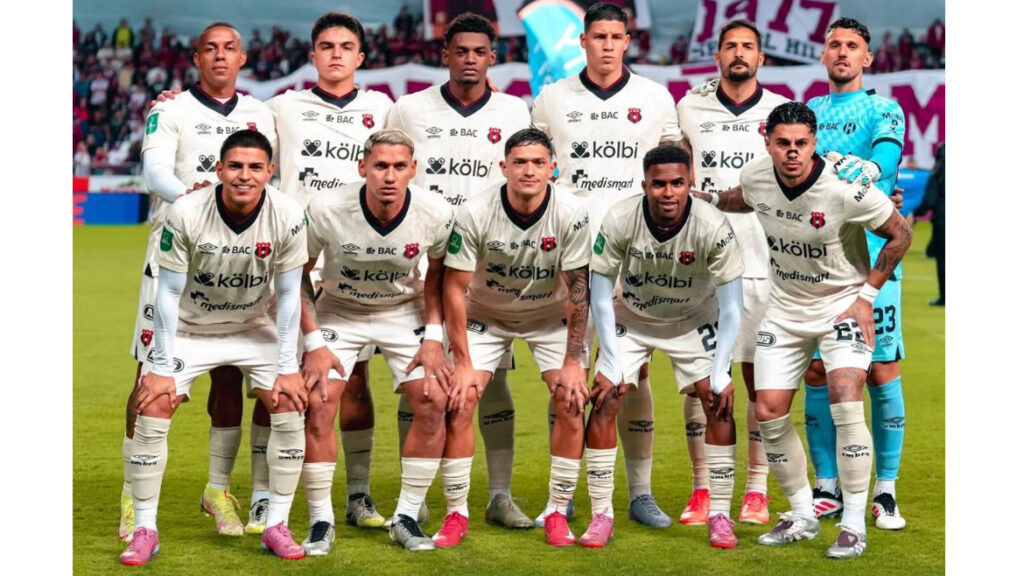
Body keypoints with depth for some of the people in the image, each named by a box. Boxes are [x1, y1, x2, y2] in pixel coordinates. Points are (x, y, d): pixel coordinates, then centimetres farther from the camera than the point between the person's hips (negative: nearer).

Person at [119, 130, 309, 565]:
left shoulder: (287, 217, -21)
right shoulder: (185, 214, -25)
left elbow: (288, 295, -11)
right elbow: (169, 293, -17)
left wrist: (288, 369, -12)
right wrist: (160, 368, -16)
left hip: (254, 328, 1)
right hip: (190, 329, -1)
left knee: (290, 407, -13)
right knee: (152, 411, -14)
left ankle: (276, 526, 1)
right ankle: (145, 530, -1)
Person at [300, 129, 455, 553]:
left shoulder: (436, 214, -22)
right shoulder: (325, 209, -27)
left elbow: (438, 272, -1)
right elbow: (298, 274, -10)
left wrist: (433, 336, -9)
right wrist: (313, 343, -15)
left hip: (404, 312, 1)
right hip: (338, 310, -1)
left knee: (433, 403, -13)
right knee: (317, 407, -16)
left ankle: (406, 517, 3)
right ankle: (321, 521, 1)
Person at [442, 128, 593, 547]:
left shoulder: (571, 214, -24)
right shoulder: (474, 214, -26)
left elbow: (578, 288, -16)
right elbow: (454, 289, -18)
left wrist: (573, 362, -17)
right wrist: (463, 364, -19)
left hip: (552, 315, 0)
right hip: (486, 313, 0)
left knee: (570, 402, -13)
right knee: (459, 401, -13)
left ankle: (557, 513, 1)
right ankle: (457, 515, 0)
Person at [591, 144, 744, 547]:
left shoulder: (713, 227, -29)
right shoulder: (619, 221, -28)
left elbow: (731, 308, -22)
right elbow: (600, 296, -18)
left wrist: (718, 372, -25)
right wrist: (611, 363, -21)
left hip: (694, 321, 0)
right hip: (631, 318, 1)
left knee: (719, 404, -13)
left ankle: (719, 516, -1)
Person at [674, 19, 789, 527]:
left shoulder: (781, 112, 7)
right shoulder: (690, 108, 8)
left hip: (760, 261, 0)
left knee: (759, 377, 1)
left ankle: (757, 490, 9)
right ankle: (702, 489, 7)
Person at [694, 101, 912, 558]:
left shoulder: (846, 191, -25)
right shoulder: (757, 176, -9)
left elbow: (900, 233, -11)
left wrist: (868, 294, -11)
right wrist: (705, 199, 10)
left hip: (841, 305, -5)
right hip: (783, 309, 5)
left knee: (845, 405, -21)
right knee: (768, 412, 1)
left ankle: (854, 525, -8)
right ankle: (802, 516, 19)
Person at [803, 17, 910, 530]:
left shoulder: (885, 112, 6)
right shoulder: (806, 113, 18)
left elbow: (883, 161, -12)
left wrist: (864, 171, -29)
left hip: (871, 260, -3)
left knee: (882, 373, -3)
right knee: (816, 374, 3)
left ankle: (885, 492, 5)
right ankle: (826, 489, 13)